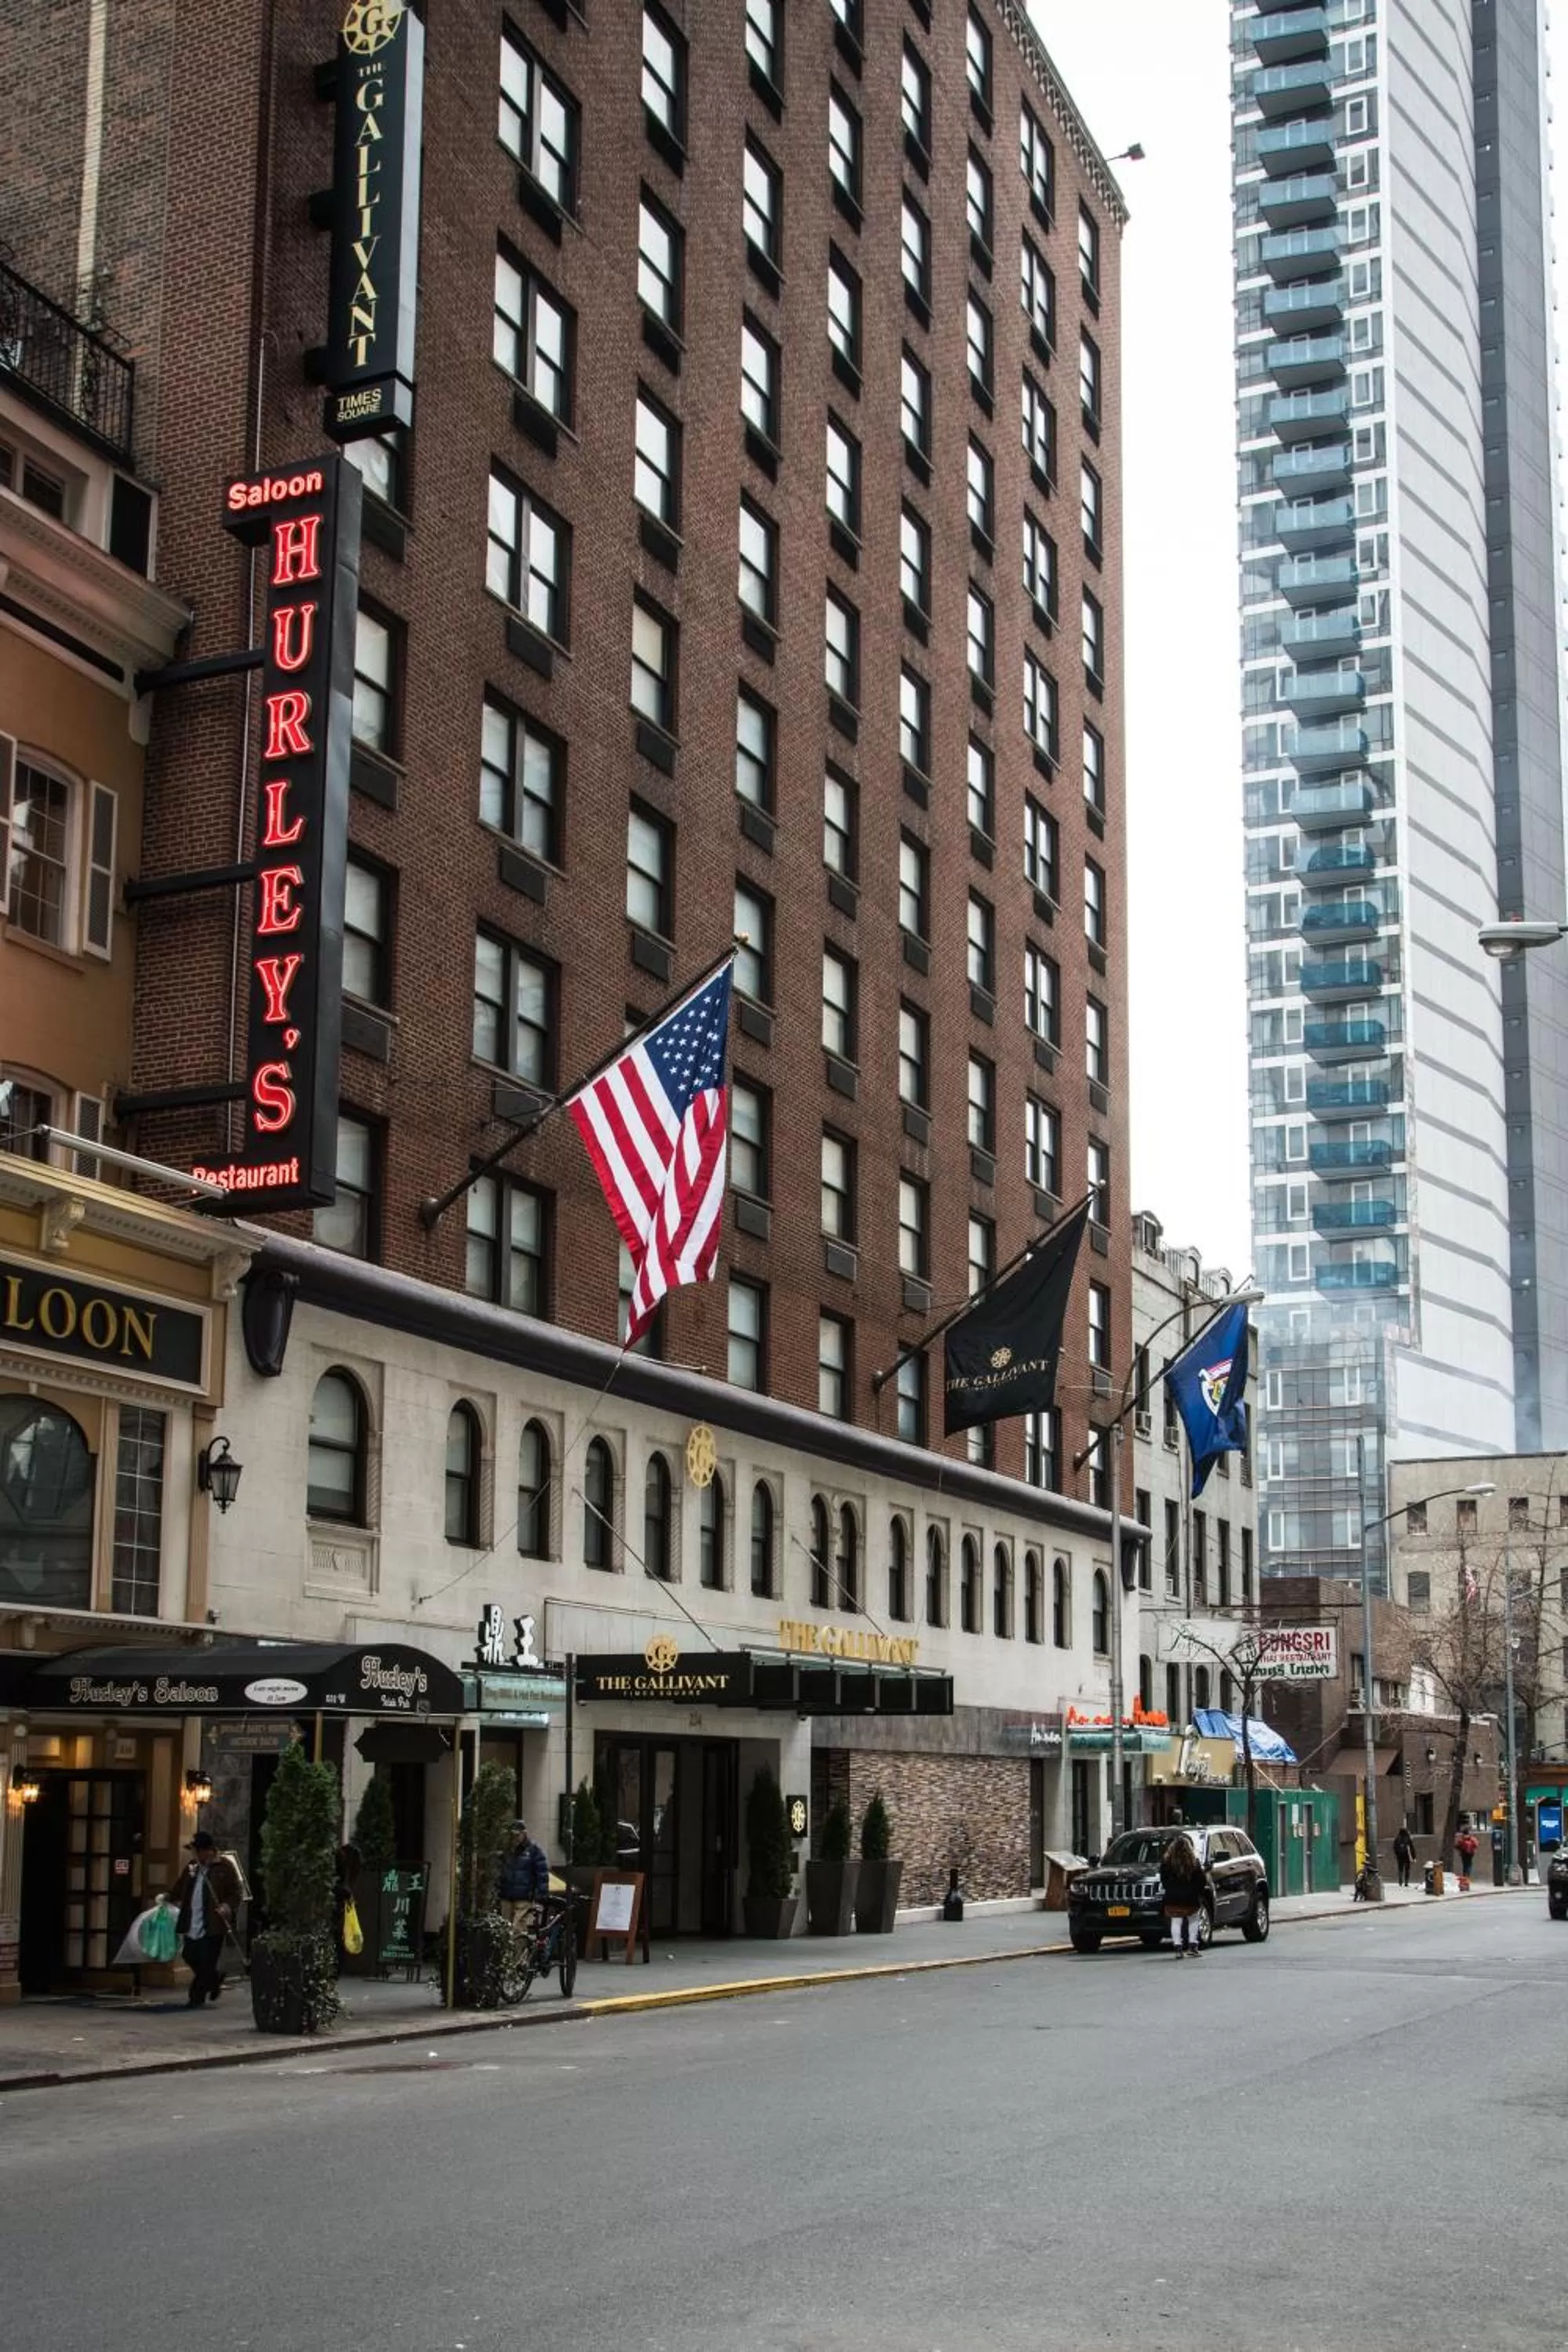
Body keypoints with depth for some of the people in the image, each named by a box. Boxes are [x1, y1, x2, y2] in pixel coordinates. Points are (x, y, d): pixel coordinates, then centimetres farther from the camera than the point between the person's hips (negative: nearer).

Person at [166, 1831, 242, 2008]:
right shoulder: (192, 1866, 13)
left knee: (206, 1963, -5)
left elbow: (236, 1892, -6)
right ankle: (215, 1978, 34)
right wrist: (168, 1898, 3)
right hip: (192, 1924, 6)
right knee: (191, 1958, 9)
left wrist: (228, 1906, -21)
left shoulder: (224, 1867, -4)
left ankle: (196, 1997, 5)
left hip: (213, 1925, -6)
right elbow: (179, 1888, 18)